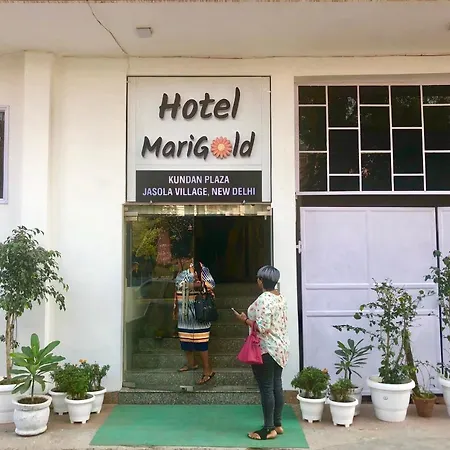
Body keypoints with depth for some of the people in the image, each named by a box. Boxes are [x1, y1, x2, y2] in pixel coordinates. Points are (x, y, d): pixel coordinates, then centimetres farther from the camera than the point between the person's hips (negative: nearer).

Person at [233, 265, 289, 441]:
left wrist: (245, 320, -12)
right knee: (276, 386, 14)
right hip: (280, 348, 9)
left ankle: (269, 429, 8)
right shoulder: (280, 297, 7)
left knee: (266, 388, 0)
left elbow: (262, 328, -25)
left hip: (266, 350, -9)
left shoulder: (263, 299, -21)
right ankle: (277, 424, 24)